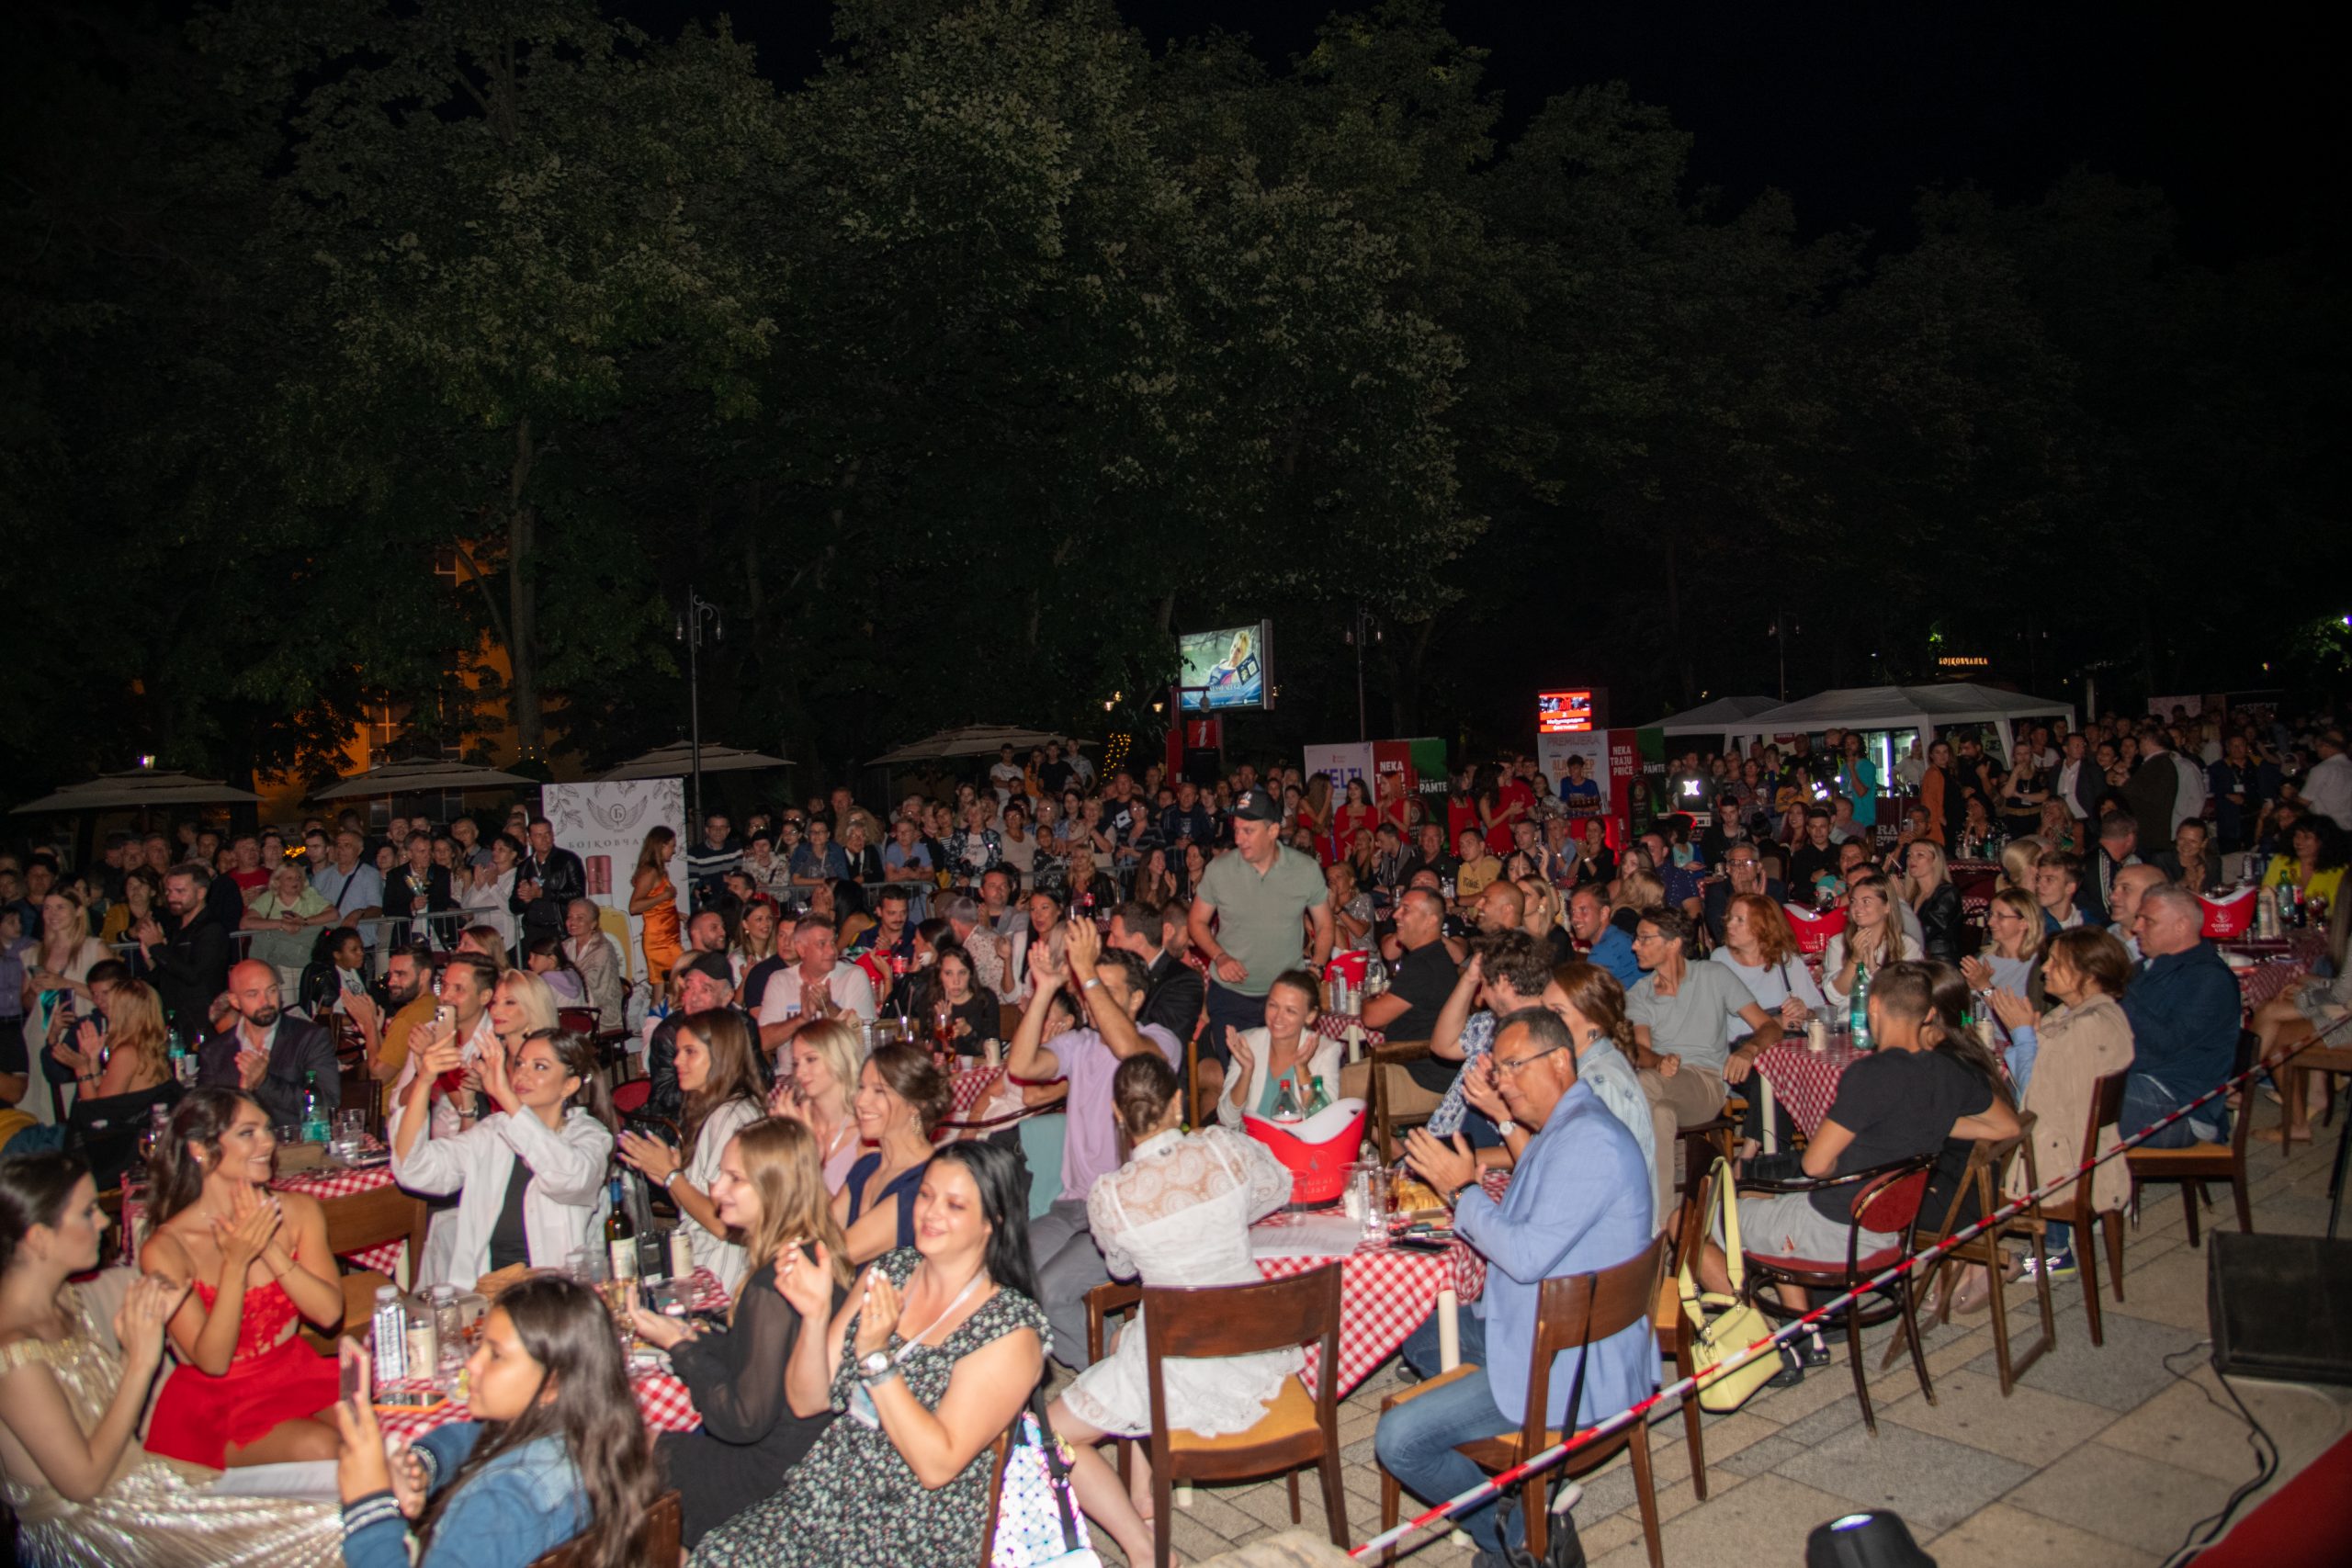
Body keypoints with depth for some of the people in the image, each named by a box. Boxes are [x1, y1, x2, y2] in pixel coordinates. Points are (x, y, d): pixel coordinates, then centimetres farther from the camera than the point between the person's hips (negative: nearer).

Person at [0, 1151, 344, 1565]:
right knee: (323, 1533, -14)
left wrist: (148, 1327, -7)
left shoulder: (67, 1301, 3)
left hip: (135, 1476, 8)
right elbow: (83, 1481, -19)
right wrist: (141, 1360, -18)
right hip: (81, 1529, -8)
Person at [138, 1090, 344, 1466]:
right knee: (319, 1448, -31)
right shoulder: (166, 1248, -14)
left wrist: (269, 1249, -21)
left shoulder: (298, 1211, -2)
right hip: (215, 1405, -4)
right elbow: (213, 1362, -16)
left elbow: (330, 1312, -10)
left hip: (296, 1375, 4)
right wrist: (236, 1262, -26)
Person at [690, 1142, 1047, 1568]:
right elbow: (806, 1401, 4)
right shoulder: (887, 1273, 4)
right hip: (826, 1496, 5)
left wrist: (875, 1356, -24)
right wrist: (814, 1314, -13)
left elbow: (937, 1466, -18)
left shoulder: (1011, 1330, -12)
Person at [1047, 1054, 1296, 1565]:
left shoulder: (1108, 1195, -17)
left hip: (1184, 1365, -5)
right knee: (1123, 1339, 32)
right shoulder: (1224, 1148, -12)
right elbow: (1279, 1188, 9)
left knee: (1052, 1433, 12)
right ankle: (1145, 1493, 33)